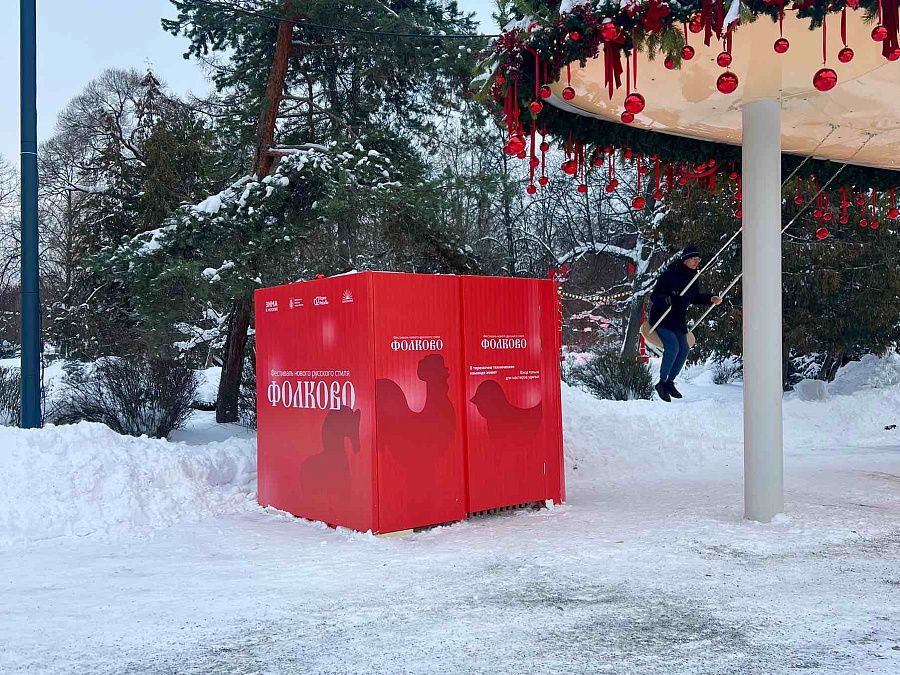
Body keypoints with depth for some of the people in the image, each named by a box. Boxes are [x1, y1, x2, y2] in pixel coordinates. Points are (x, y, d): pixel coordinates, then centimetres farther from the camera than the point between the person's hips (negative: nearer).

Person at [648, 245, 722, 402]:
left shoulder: (692, 277, 5)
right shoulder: (669, 275, -19)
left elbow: (693, 297, 20)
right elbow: (654, 297, -23)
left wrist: (710, 299, 7)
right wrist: (668, 300, -42)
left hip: (679, 320, 8)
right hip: (662, 318, -8)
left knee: (684, 349, -1)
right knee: (672, 346, -24)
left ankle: (670, 382, 16)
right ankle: (662, 383, -10)